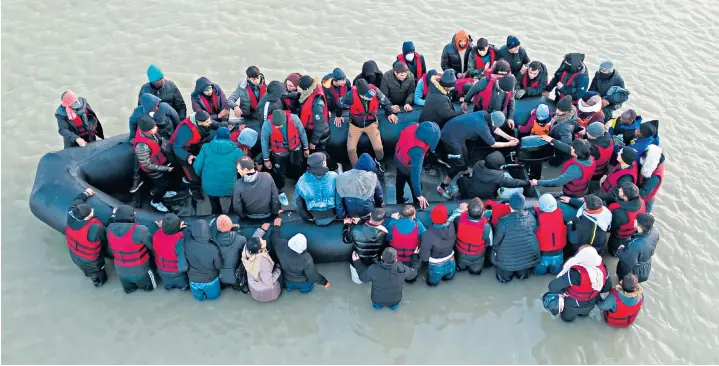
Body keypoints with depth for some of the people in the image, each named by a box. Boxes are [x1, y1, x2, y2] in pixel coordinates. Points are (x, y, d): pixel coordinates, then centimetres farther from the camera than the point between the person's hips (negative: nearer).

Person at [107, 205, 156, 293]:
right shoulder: (139, 230, -31)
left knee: (129, 289, 34)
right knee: (150, 286, 26)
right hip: (139, 270, -5)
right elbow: (152, 245, -20)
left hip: (121, 270, 5)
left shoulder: (110, 228, -16)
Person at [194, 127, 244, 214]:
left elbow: (197, 166, -3)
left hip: (209, 187, 1)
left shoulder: (206, 147, -1)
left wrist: (202, 176, 18)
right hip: (229, 188, -1)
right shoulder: (236, 151, -5)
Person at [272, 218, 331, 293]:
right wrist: (325, 282, -8)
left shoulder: (281, 246, -35)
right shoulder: (306, 259, -41)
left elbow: (274, 237, -10)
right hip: (304, 284, -2)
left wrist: (276, 226, 6)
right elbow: (313, 276, -25)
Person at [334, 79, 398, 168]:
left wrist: (390, 113, 5)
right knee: (351, 149, -7)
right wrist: (338, 115, 7)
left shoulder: (375, 91, -28)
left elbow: (385, 101, -4)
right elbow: (339, 104, -10)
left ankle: (379, 161, 29)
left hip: (371, 123, 1)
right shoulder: (351, 95, -32)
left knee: (378, 148, -8)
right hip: (355, 124, -1)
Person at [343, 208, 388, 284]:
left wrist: (346, 224, 2)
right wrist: (359, 223, 1)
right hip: (375, 265, 0)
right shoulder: (384, 232, -28)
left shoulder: (356, 230, -34)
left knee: (358, 280, 33)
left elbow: (346, 240, -11)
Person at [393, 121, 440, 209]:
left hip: (398, 159, 7)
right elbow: (415, 172, -42)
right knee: (415, 187, 22)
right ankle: (418, 204, 49)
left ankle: (400, 201, 59)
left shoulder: (414, 126, -28)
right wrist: (419, 195, -36)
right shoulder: (417, 150, -46)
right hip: (408, 168, -7)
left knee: (400, 181, 32)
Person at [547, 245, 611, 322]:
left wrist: (562, 292, -19)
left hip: (574, 306, -4)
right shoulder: (601, 267, -26)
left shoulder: (576, 273, -45)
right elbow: (607, 287, -7)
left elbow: (553, 287, -40)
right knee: (584, 313, 40)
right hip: (591, 305, 4)